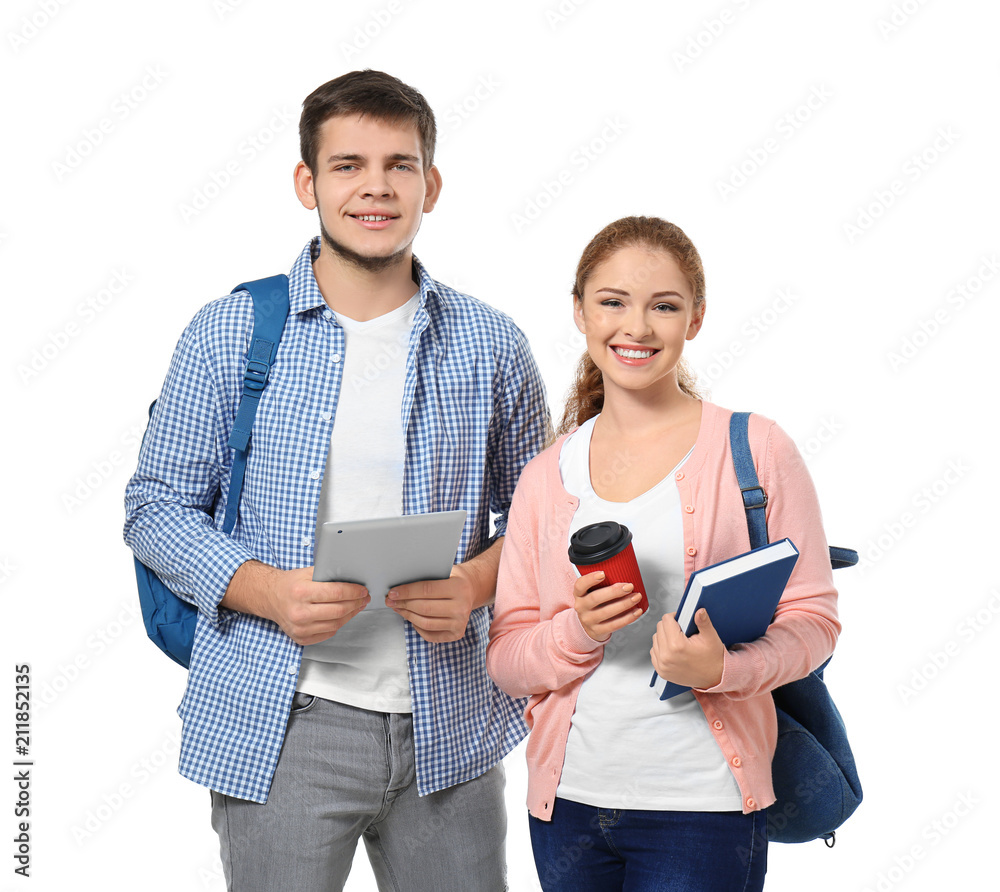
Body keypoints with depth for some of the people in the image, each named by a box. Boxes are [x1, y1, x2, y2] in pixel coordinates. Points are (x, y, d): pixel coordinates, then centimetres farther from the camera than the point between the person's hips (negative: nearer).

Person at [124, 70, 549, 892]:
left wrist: (477, 583, -9)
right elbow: (157, 507, 1)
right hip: (279, 729, -1)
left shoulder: (492, 346, 4)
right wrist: (269, 591, -15)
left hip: (449, 726, 2)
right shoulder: (230, 334, -1)